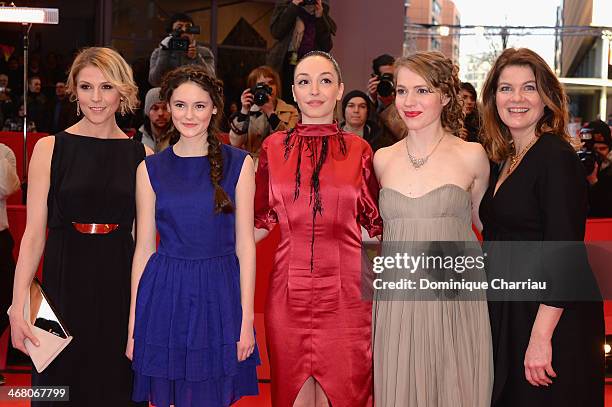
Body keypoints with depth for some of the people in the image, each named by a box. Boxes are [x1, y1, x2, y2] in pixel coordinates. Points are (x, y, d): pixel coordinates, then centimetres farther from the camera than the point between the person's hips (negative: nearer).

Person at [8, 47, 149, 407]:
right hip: (66, 282, -1)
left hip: (121, 284, 1)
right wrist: (18, 306, -9)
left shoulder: (141, 156, 4)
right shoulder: (50, 148, 0)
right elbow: (34, 233, -3)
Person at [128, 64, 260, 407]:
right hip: (166, 296, 1)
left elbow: (244, 244, 0)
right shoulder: (151, 169, 3)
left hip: (219, 295, 0)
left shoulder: (238, 164, 0)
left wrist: (247, 318, -5)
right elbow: (144, 247, 4)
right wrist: (133, 324, 2)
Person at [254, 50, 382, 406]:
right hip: (289, 291, 1)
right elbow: (261, 220, 9)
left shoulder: (359, 150, 4)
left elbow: (375, 223, 8)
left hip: (345, 289, -1)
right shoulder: (274, 148, 6)